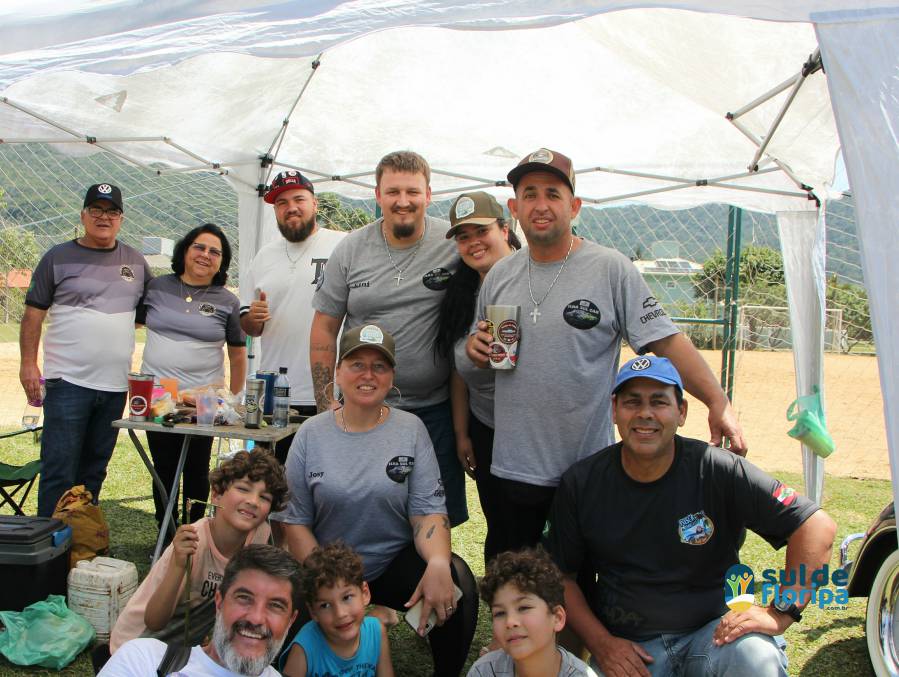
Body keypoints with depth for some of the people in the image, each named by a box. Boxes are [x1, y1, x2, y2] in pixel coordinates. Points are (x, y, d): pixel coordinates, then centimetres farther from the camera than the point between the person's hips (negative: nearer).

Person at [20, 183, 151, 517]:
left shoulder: (135, 262, 12)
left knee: (94, 470, 12)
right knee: (59, 470, -5)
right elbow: (33, 314, 1)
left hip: (115, 385, 4)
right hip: (69, 382, -4)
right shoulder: (58, 258, 2)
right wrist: (28, 363, -7)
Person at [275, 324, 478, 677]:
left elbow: (428, 511, -6)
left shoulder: (411, 429, -1)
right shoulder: (311, 433, -1)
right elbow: (295, 520, -1)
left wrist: (438, 563, -27)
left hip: (397, 566, 1)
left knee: (457, 579, -28)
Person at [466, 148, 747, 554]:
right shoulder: (499, 274, 7)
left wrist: (718, 403, -20)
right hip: (512, 468, 4)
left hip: (587, 472, -3)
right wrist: (475, 347, -5)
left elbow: (666, 341, -11)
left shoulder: (611, 269, -7)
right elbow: (480, 351, 18)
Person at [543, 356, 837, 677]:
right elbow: (560, 575, 4)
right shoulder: (581, 484, -3)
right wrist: (601, 644, -7)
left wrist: (780, 613, -16)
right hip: (625, 646, 1)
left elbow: (817, 526, -10)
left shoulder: (717, 470, -10)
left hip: (712, 632, 0)